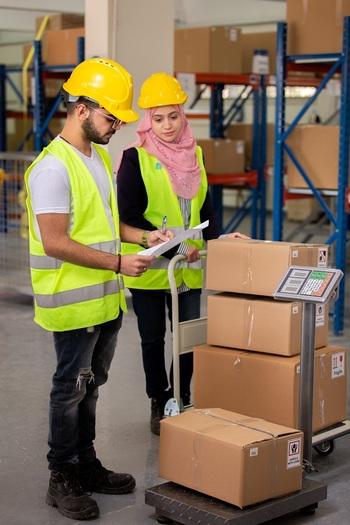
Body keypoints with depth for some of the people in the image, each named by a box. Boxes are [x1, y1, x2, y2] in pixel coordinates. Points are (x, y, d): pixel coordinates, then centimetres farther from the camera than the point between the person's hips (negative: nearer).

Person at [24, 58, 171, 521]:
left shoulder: (101, 158, 11)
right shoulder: (53, 167, -19)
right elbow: (54, 243, -24)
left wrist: (142, 236, 6)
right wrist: (118, 263, -22)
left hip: (107, 299, 9)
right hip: (74, 303, -9)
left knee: (90, 386, 18)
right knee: (71, 389, 3)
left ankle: (86, 466, 33)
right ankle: (63, 480, 17)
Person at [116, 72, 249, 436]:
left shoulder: (195, 155, 7)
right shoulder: (136, 158, -9)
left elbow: (204, 208, 13)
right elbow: (129, 216, -14)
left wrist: (217, 238, -6)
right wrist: (174, 247, -20)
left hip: (189, 268, 4)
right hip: (150, 266, -4)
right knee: (153, 339, 9)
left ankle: (182, 403, 24)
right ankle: (159, 404, 25)